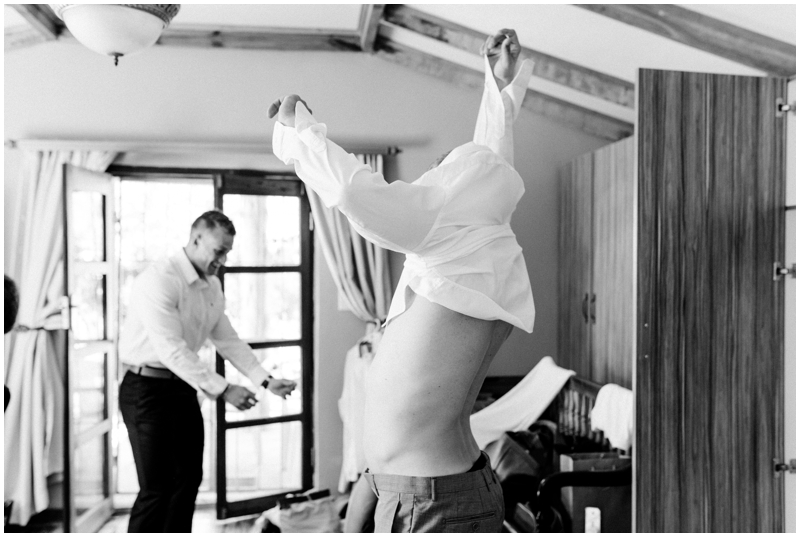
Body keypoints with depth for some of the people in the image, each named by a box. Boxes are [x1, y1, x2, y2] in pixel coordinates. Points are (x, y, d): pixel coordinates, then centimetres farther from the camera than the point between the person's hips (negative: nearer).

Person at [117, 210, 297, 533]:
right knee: (156, 489, -3)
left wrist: (266, 381, -2)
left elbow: (227, 340, 7)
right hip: (147, 389, -8)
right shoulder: (160, 279, -22)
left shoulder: (212, 286, 5)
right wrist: (223, 390, -30)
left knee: (188, 479, 14)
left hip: (183, 387, 8)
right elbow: (172, 350, -28)